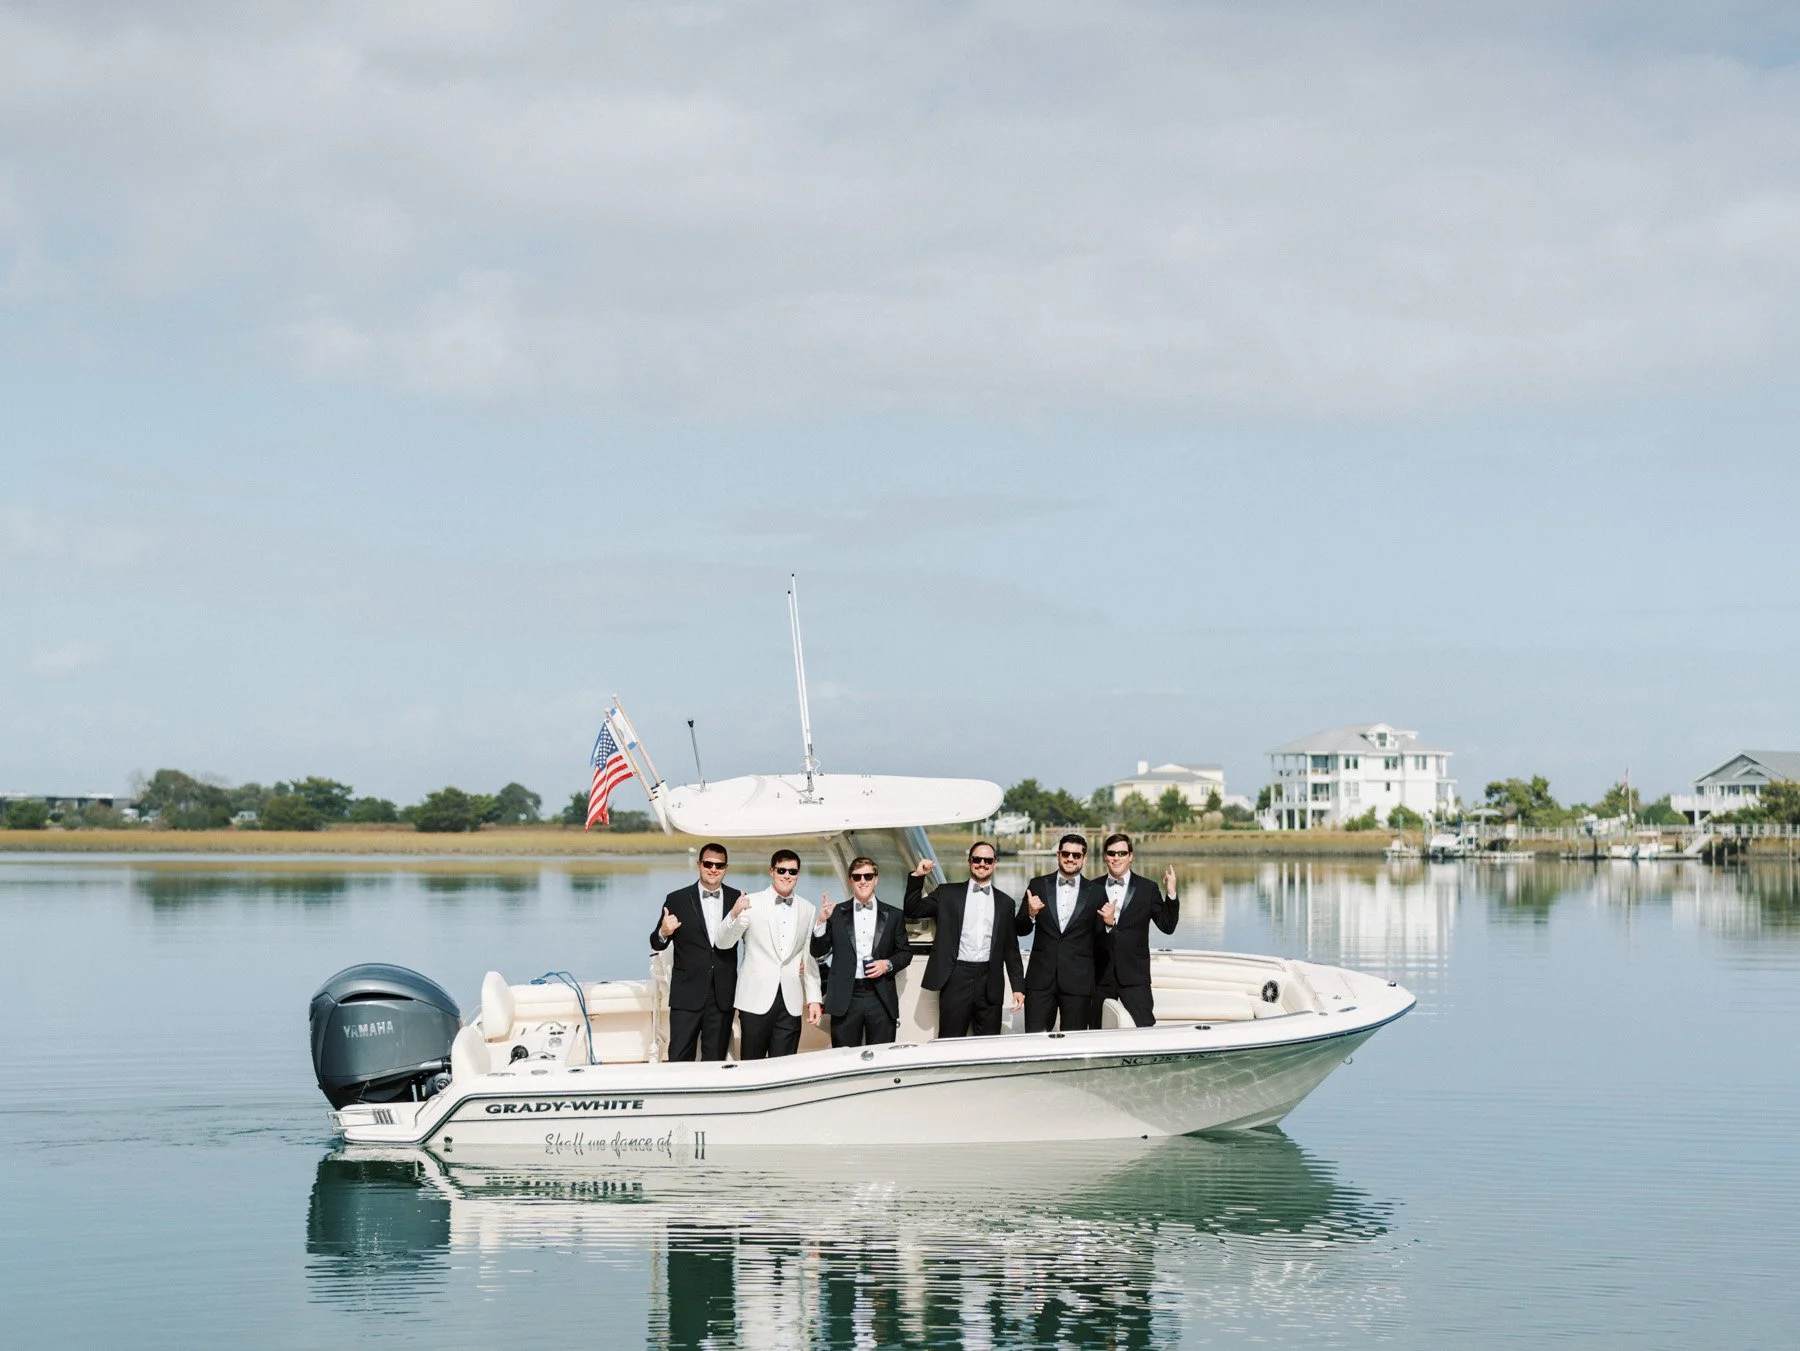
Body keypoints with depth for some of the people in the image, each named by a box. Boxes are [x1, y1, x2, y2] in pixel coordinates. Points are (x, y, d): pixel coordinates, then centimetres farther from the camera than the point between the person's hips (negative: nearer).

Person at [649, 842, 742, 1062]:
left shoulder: (737, 899, 5)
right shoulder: (677, 900, 1)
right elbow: (656, 944, 2)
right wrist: (664, 932, -20)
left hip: (722, 994, 2)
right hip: (687, 993, -2)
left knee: (716, 1059, 8)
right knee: (679, 1060, -2)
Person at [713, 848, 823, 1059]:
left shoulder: (807, 910, 10)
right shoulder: (752, 903, 0)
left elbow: (809, 958, 14)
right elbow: (722, 942, -5)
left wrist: (813, 999, 9)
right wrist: (734, 914, -24)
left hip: (791, 1002, 2)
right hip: (756, 1000, -2)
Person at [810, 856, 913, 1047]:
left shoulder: (893, 915, 10)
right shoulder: (837, 914, 8)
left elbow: (905, 952, 13)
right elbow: (818, 952, 5)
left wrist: (888, 964, -7)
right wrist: (822, 922, -10)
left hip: (881, 999, 0)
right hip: (846, 1000, 0)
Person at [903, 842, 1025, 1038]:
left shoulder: (1005, 902, 13)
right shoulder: (948, 893, 9)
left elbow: (1011, 949, 13)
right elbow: (912, 911, 5)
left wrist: (1018, 987, 8)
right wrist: (917, 876, -7)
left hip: (989, 982, 2)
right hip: (957, 978, -1)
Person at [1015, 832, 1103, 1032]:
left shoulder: (1095, 893, 4)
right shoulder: (1038, 885, 6)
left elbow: (1100, 941, 6)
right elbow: (1020, 930, 5)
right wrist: (1030, 914, -16)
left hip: (1077, 981, -1)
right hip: (1041, 978, 1)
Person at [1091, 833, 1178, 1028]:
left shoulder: (1147, 889, 5)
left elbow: (1167, 926, 1)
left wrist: (1171, 893, -10)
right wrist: (1104, 923, -19)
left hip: (1134, 975, -2)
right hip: (1100, 975, 2)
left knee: (1144, 1028, -10)